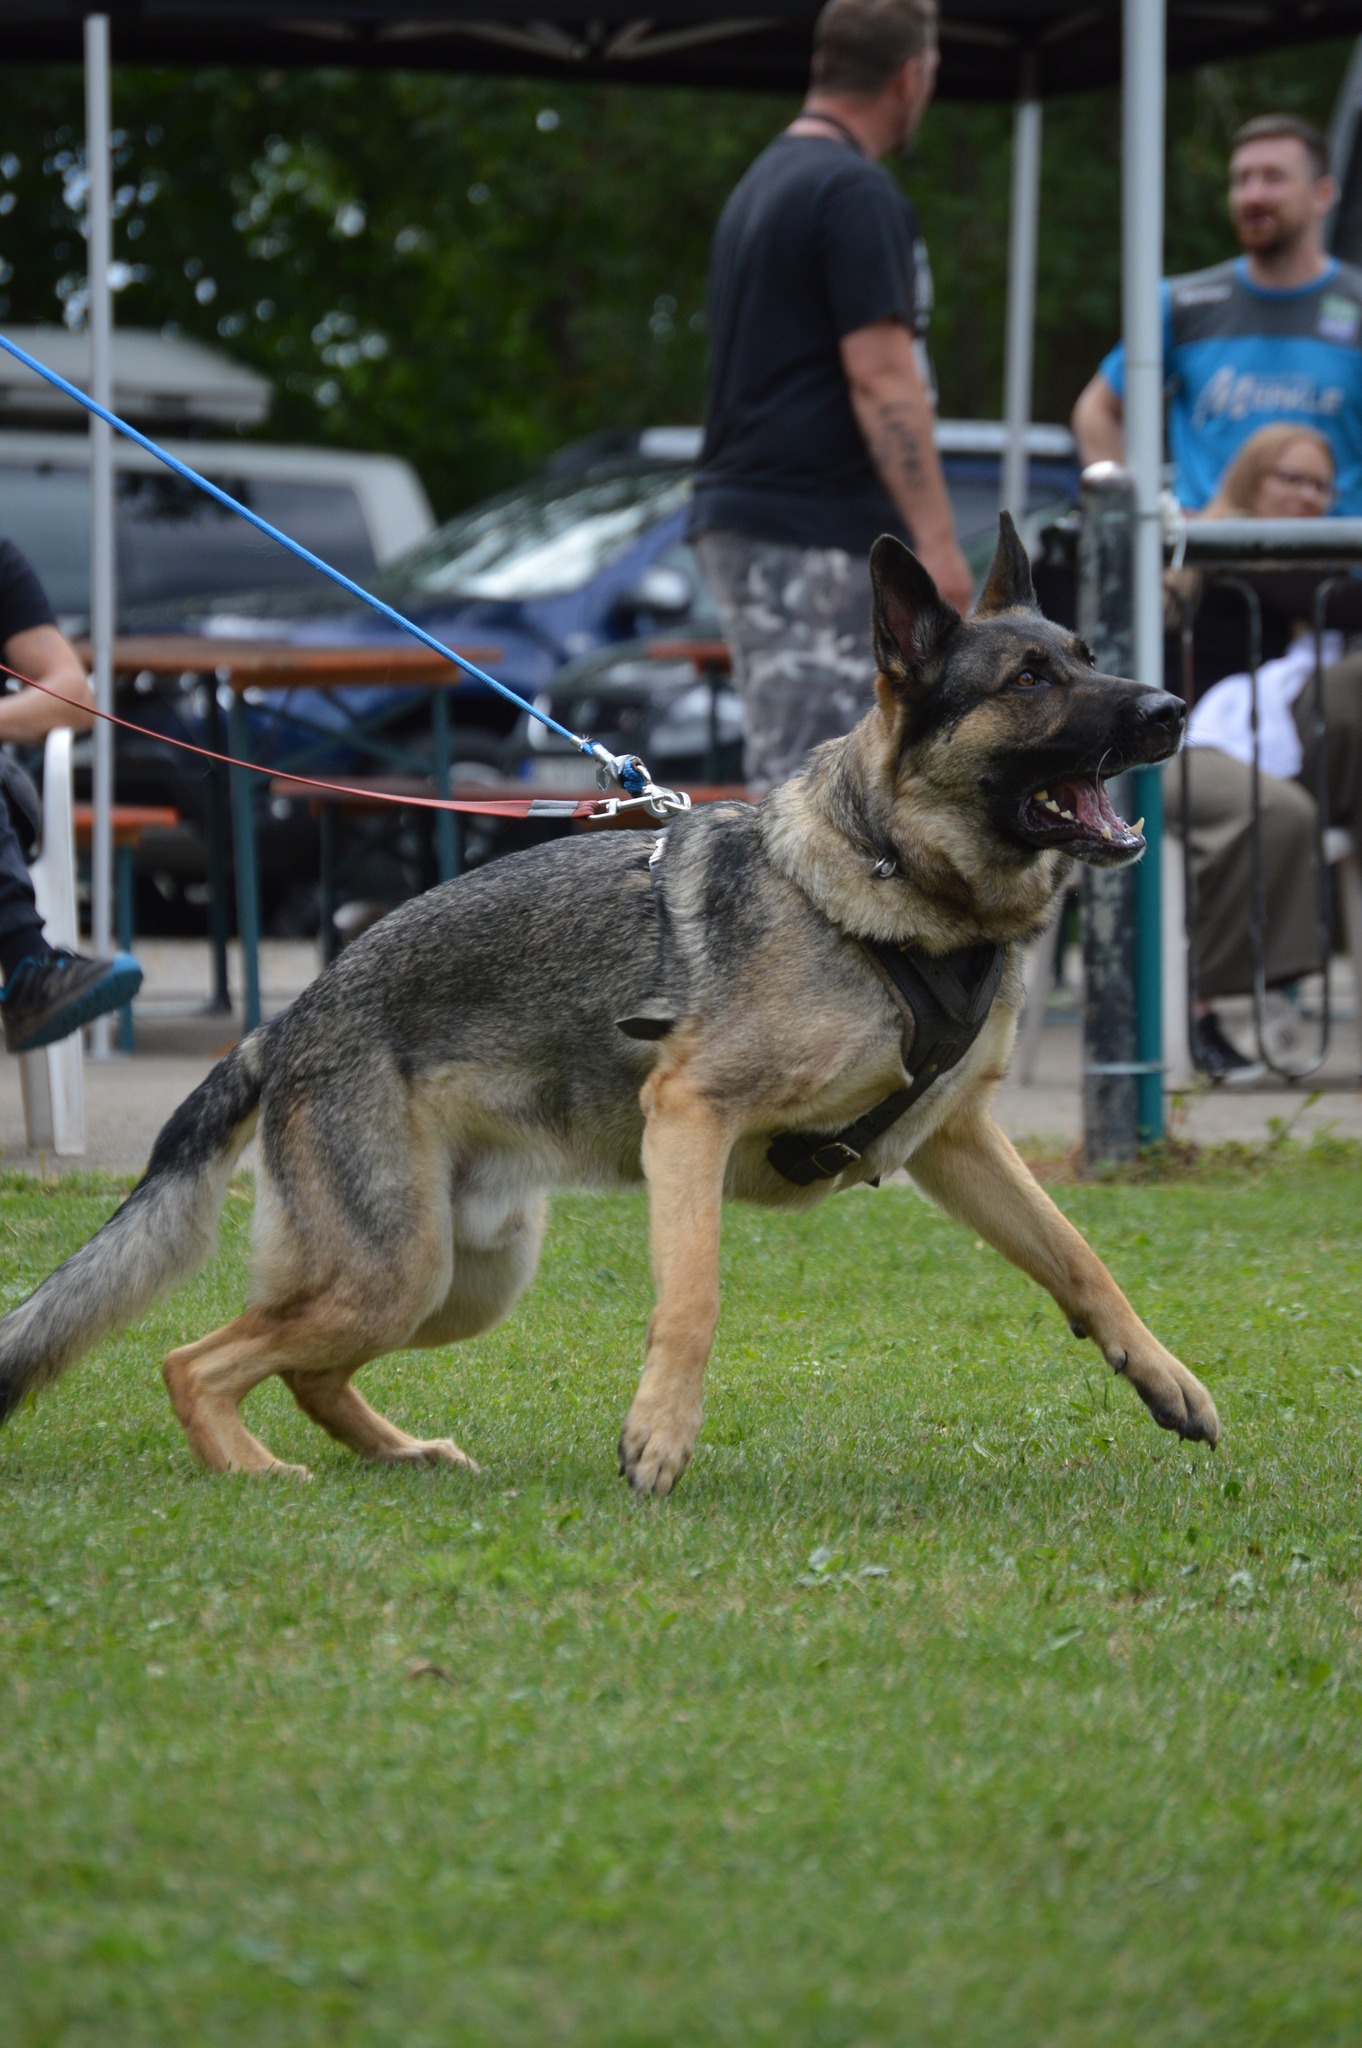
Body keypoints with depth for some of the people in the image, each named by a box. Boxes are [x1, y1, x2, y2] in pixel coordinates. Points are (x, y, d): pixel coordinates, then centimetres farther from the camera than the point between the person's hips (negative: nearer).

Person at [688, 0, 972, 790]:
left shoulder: (765, 183, 17)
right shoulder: (857, 193, -13)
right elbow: (879, 378, -19)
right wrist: (937, 539, -20)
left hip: (741, 517, 10)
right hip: (819, 537, -10)